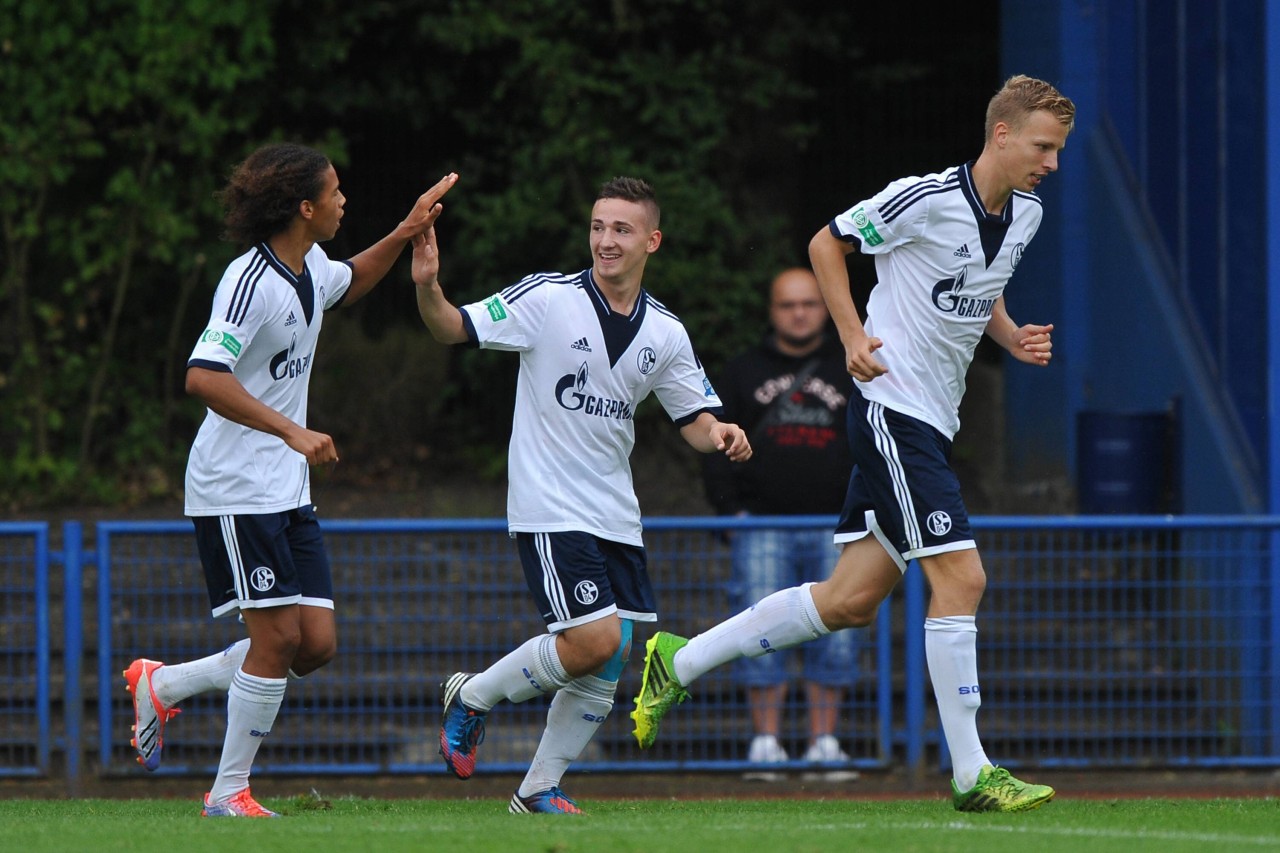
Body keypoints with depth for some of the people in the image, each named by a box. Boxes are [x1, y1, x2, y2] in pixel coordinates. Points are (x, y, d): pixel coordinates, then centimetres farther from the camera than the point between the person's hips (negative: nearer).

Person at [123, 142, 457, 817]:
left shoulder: (311, 269, 9)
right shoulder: (251, 280, -19)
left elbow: (349, 283, 35)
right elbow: (203, 378, -28)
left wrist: (404, 235, 20)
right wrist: (291, 430, -32)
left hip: (287, 490, 9)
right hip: (235, 490, -9)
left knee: (317, 644, 2)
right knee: (278, 636, -10)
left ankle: (161, 686, 18)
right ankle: (229, 793, 1)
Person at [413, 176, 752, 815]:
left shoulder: (665, 333, 5)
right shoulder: (549, 298, -9)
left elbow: (695, 419, 12)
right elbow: (454, 329, -9)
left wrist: (719, 434, -12)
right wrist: (428, 288, -30)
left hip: (616, 516, 6)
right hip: (549, 510, -6)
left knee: (605, 671, 3)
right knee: (594, 640, -17)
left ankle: (539, 788, 18)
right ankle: (473, 697, 7)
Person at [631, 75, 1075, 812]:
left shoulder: (1025, 215, 9)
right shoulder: (925, 199, -16)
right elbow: (827, 244, -4)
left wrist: (1012, 336, 6)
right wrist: (855, 336, -14)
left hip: (933, 420, 9)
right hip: (893, 408, -9)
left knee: (850, 601, 7)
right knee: (961, 577, -14)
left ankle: (678, 661, 20)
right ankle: (970, 773, -9)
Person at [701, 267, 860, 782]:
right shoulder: (742, 373, 13)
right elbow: (716, 445, 11)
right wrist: (731, 512, -2)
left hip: (834, 530, 1)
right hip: (763, 527, -1)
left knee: (835, 637, -4)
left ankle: (824, 742, 2)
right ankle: (766, 741, -5)